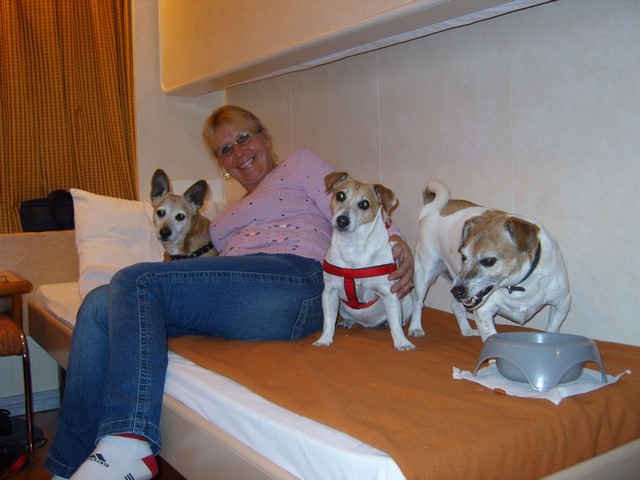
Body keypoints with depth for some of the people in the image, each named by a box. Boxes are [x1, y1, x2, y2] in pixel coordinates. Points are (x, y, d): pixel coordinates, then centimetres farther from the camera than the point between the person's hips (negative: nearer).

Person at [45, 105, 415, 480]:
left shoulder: (300, 164, 19)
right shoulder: (231, 213, 38)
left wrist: (397, 243, -16)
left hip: (295, 278, -7)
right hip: (238, 293, 7)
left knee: (135, 281, -21)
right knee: (99, 305, -8)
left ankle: (127, 447, -31)